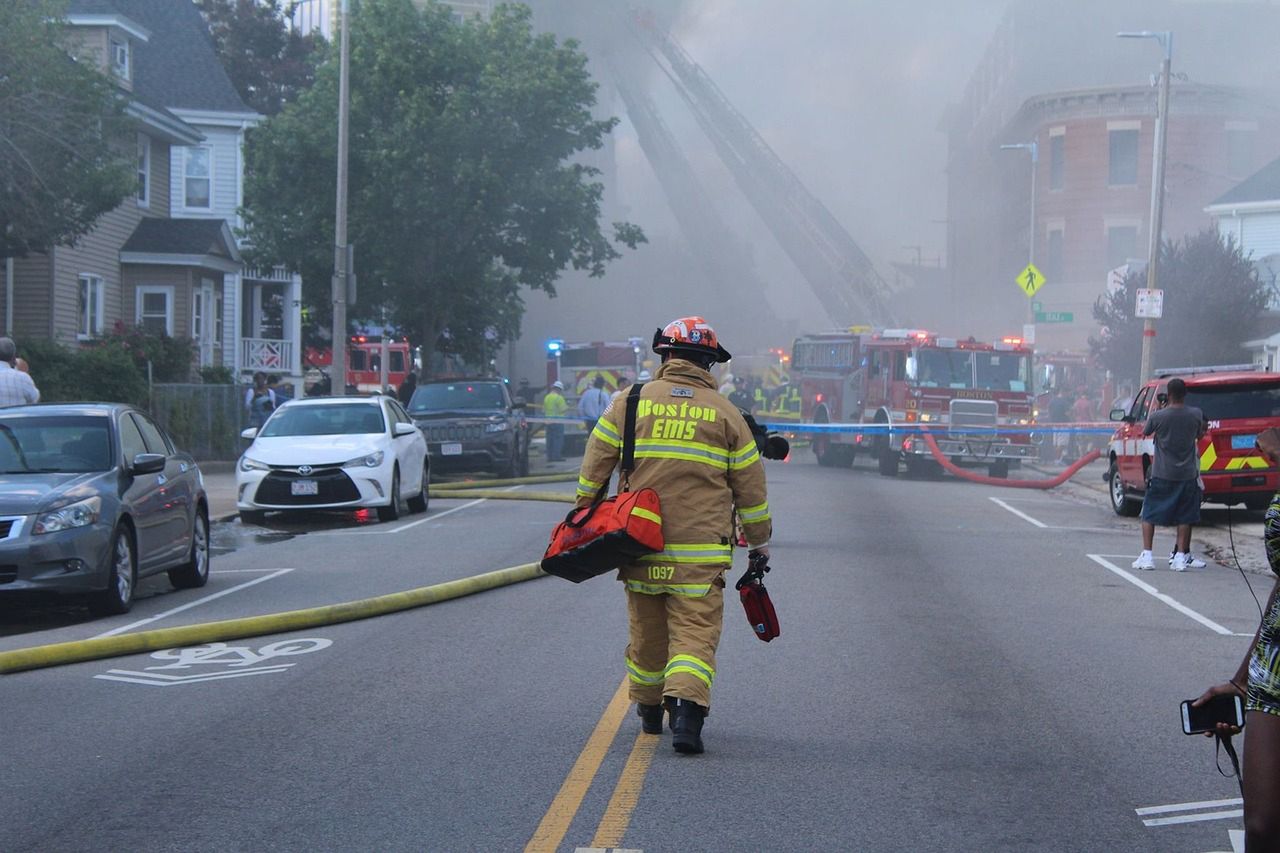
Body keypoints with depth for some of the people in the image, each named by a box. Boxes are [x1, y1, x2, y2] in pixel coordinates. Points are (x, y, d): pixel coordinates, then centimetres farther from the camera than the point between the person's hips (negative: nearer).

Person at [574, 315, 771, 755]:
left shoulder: (631, 404, 5)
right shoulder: (725, 413, 3)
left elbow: (593, 470, 6)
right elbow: (749, 485, 8)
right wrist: (759, 539, 21)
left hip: (639, 546, 2)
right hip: (700, 553, -2)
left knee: (646, 632, 17)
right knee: (695, 633, -3)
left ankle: (649, 710, 33)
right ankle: (686, 709, -24)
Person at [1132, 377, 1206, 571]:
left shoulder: (1158, 416, -13)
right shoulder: (1196, 414, -8)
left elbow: (1145, 432, 6)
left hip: (1162, 475, -2)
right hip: (1187, 474, 2)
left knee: (1149, 515, 10)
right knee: (1184, 517, 9)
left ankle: (1146, 556, 4)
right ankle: (1181, 557, 5)